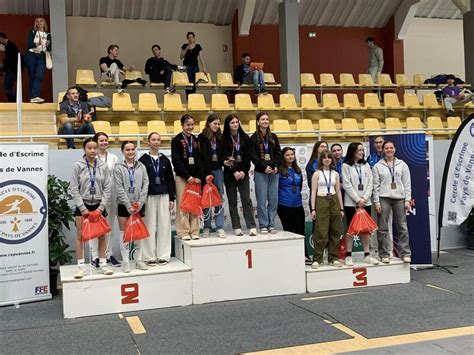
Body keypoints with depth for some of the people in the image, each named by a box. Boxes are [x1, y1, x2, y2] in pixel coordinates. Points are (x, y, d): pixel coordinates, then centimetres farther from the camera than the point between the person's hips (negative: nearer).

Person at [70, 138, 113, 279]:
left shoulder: (103, 166, 1)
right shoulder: (78, 165, -4)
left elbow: (107, 188, 1)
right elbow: (73, 189, -6)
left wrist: (101, 207, -7)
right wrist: (83, 208, -11)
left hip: (99, 205, 2)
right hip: (83, 205, -2)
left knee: (102, 235, 6)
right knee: (80, 236, -1)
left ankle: (103, 264, 16)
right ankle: (81, 266, 5)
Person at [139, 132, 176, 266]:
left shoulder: (165, 160, 10)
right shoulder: (143, 160, 1)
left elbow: (170, 180, 11)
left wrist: (172, 198, 6)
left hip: (164, 196, 3)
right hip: (148, 196, -3)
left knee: (164, 226, 3)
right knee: (150, 227, -1)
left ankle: (163, 255, 11)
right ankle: (150, 256, 7)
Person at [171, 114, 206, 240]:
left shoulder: (196, 140, 14)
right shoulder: (176, 140, 0)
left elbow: (200, 160, 10)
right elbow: (176, 160, -7)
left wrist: (199, 177, -3)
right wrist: (188, 176, -11)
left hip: (195, 178, 4)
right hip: (182, 177, -4)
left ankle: (194, 231, 8)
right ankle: (183, 231, 1)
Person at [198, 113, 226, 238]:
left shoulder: (220, 137, 12)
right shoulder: (202, 137, -3)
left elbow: (221, 154, 14)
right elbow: (203, 156, -9)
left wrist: (225, 161, -6)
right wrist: (207, 173, -13)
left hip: (218, 170, 4)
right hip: (206, 171, -4)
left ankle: (220, 227, 3)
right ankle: (207, 227, 11)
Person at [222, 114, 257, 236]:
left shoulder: (245, 137, 6)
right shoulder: (224, 139, 0)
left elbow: (247, 156, 3)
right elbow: (224, 157, -5)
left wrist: (243, 171, -9)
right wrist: (234, 172, -12)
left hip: (243, 173, 1)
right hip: (230, 174, -1)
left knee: (246, 200, -5)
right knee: (232, 201, 3)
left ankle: (252, 227, -6)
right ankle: (237, 228, 7)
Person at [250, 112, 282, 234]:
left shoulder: (273, 137, 14)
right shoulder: (254, 138, 2)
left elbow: (278, 153, 10)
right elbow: (253, 155, -5)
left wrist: (276, 166, -6)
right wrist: (264, 166, -14)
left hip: (274, 172, 4)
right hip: (260, 173, -4)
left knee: (273, 200, 2)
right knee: (262, 200, -5)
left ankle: (271, 224, 10)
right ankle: (263, 225, 2)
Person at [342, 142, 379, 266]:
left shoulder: (366, 165, 12)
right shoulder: (346, 166, -2)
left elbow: (370, 183, 7)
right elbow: (346, 185, -8)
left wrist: (365, 198, -7)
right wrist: (357, 200, -12)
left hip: (365, 202, 4)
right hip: (351, 202, -4)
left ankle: (367, 255, 12)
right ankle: (348, 256, 4)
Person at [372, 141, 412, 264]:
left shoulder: (402, 165, 10)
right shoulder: (377, 166, 6)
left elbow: (407, 183, 7)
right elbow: (375, 185, 2)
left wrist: (408, 200, -1)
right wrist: (376, 202, -4)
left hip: (399, 198, 1)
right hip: (384, 198, -1)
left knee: (402, 227, 1)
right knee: (382, 228, 0)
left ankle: (405, 253, 8)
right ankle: (384, 254, 7)